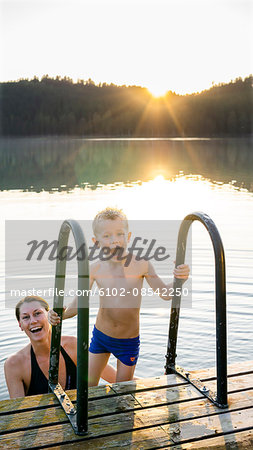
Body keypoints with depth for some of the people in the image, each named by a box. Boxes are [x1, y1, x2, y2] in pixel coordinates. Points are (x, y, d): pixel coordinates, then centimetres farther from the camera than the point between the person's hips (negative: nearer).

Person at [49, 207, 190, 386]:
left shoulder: (141, 265, -17)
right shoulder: (95, 269, -12)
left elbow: (166, 294, -12)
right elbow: (79, 302, -8)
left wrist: (179, 279, -32)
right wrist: (61, 315, -26)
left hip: (129, 340, -1)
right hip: (100, 335, 2)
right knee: (89, 386, 10)